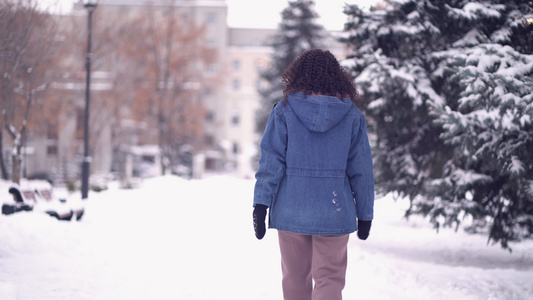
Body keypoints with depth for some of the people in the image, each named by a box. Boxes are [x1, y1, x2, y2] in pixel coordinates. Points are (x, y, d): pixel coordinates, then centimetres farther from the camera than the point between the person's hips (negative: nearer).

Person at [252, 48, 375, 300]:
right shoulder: (352, 116, 1)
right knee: (329, 279, 2)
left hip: (290, 211, 1)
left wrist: (261, 204, -3)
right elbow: (361, 168, 4)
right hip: (334, 212, 0)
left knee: (295, 279, 14)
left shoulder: (284, 111, -2)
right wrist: (365, 213, 12)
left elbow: (271, 161, -5)